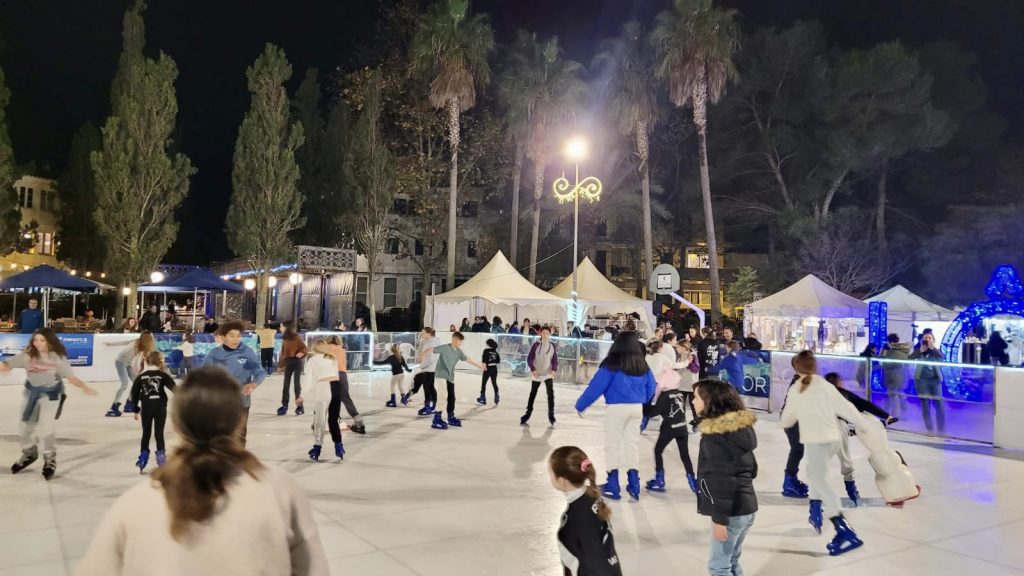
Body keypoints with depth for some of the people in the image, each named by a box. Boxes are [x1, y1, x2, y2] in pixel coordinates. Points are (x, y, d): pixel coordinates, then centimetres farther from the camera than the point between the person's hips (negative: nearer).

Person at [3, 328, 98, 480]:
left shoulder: (58, 358, -17)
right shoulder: (28, 355, -12)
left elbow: (70, 376, -18)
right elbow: (7, 365, -17)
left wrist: (84, 388, -35)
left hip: (51, 394, -4)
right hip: (32, 392, 4)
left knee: (46, 427, -10)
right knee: (25, 426, 16)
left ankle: (50, 460, 11)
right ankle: (29, 453, 43)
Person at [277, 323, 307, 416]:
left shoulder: (296, 337, -8)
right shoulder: (284, 339, 9)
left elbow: (304, 347, -6)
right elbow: (282, 352, 14)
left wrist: (301, 353, -27)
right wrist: (280, 364, 15)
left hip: (296, 362, -6)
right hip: (288, 362, 6)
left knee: (297, 383, -4)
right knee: (285, 385, 4)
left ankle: (300, 407, 2)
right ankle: (284, 406, 9)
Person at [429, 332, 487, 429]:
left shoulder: (459, 352, 9)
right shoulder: (444, 348, -13)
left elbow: (468, 360, 20)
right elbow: (432, 350, -22)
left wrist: (480, 365, 29)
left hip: (450, 377, 7)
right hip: (441, 376, -7)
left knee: (451, 397, 13)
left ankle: (451, 418, 29)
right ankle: (436, 420, -14)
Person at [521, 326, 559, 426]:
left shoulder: (553, 346, -2)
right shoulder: (536, 345, -7)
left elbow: (555, 360, 1)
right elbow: (529, 358, -7)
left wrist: (554, 370, -16)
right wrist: (533, 369, -20)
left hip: (548, 374, 0)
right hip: (536, 374, 0)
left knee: (550, 393, -14)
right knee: (532, 394, 11)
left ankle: (551, 415, -7)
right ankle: (528, 414, 25)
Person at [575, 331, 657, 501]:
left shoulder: (612, 363, -11)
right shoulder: (642, 364, 5)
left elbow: (596, 386, -10)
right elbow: (651, 388, 13)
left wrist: (580, 405, -1)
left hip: (616, 408, -5)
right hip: (637, 408, 5)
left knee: (612, 444, 6)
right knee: (632, 444, 14)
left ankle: (613, 486, 9)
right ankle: (633, 483, 14)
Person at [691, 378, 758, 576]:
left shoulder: (714, 435, -18)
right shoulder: (740, 426, 7)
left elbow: (719, 479, -22)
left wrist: (719, 517, -18)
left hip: (731, 511, -9)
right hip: (747, 505, 9)